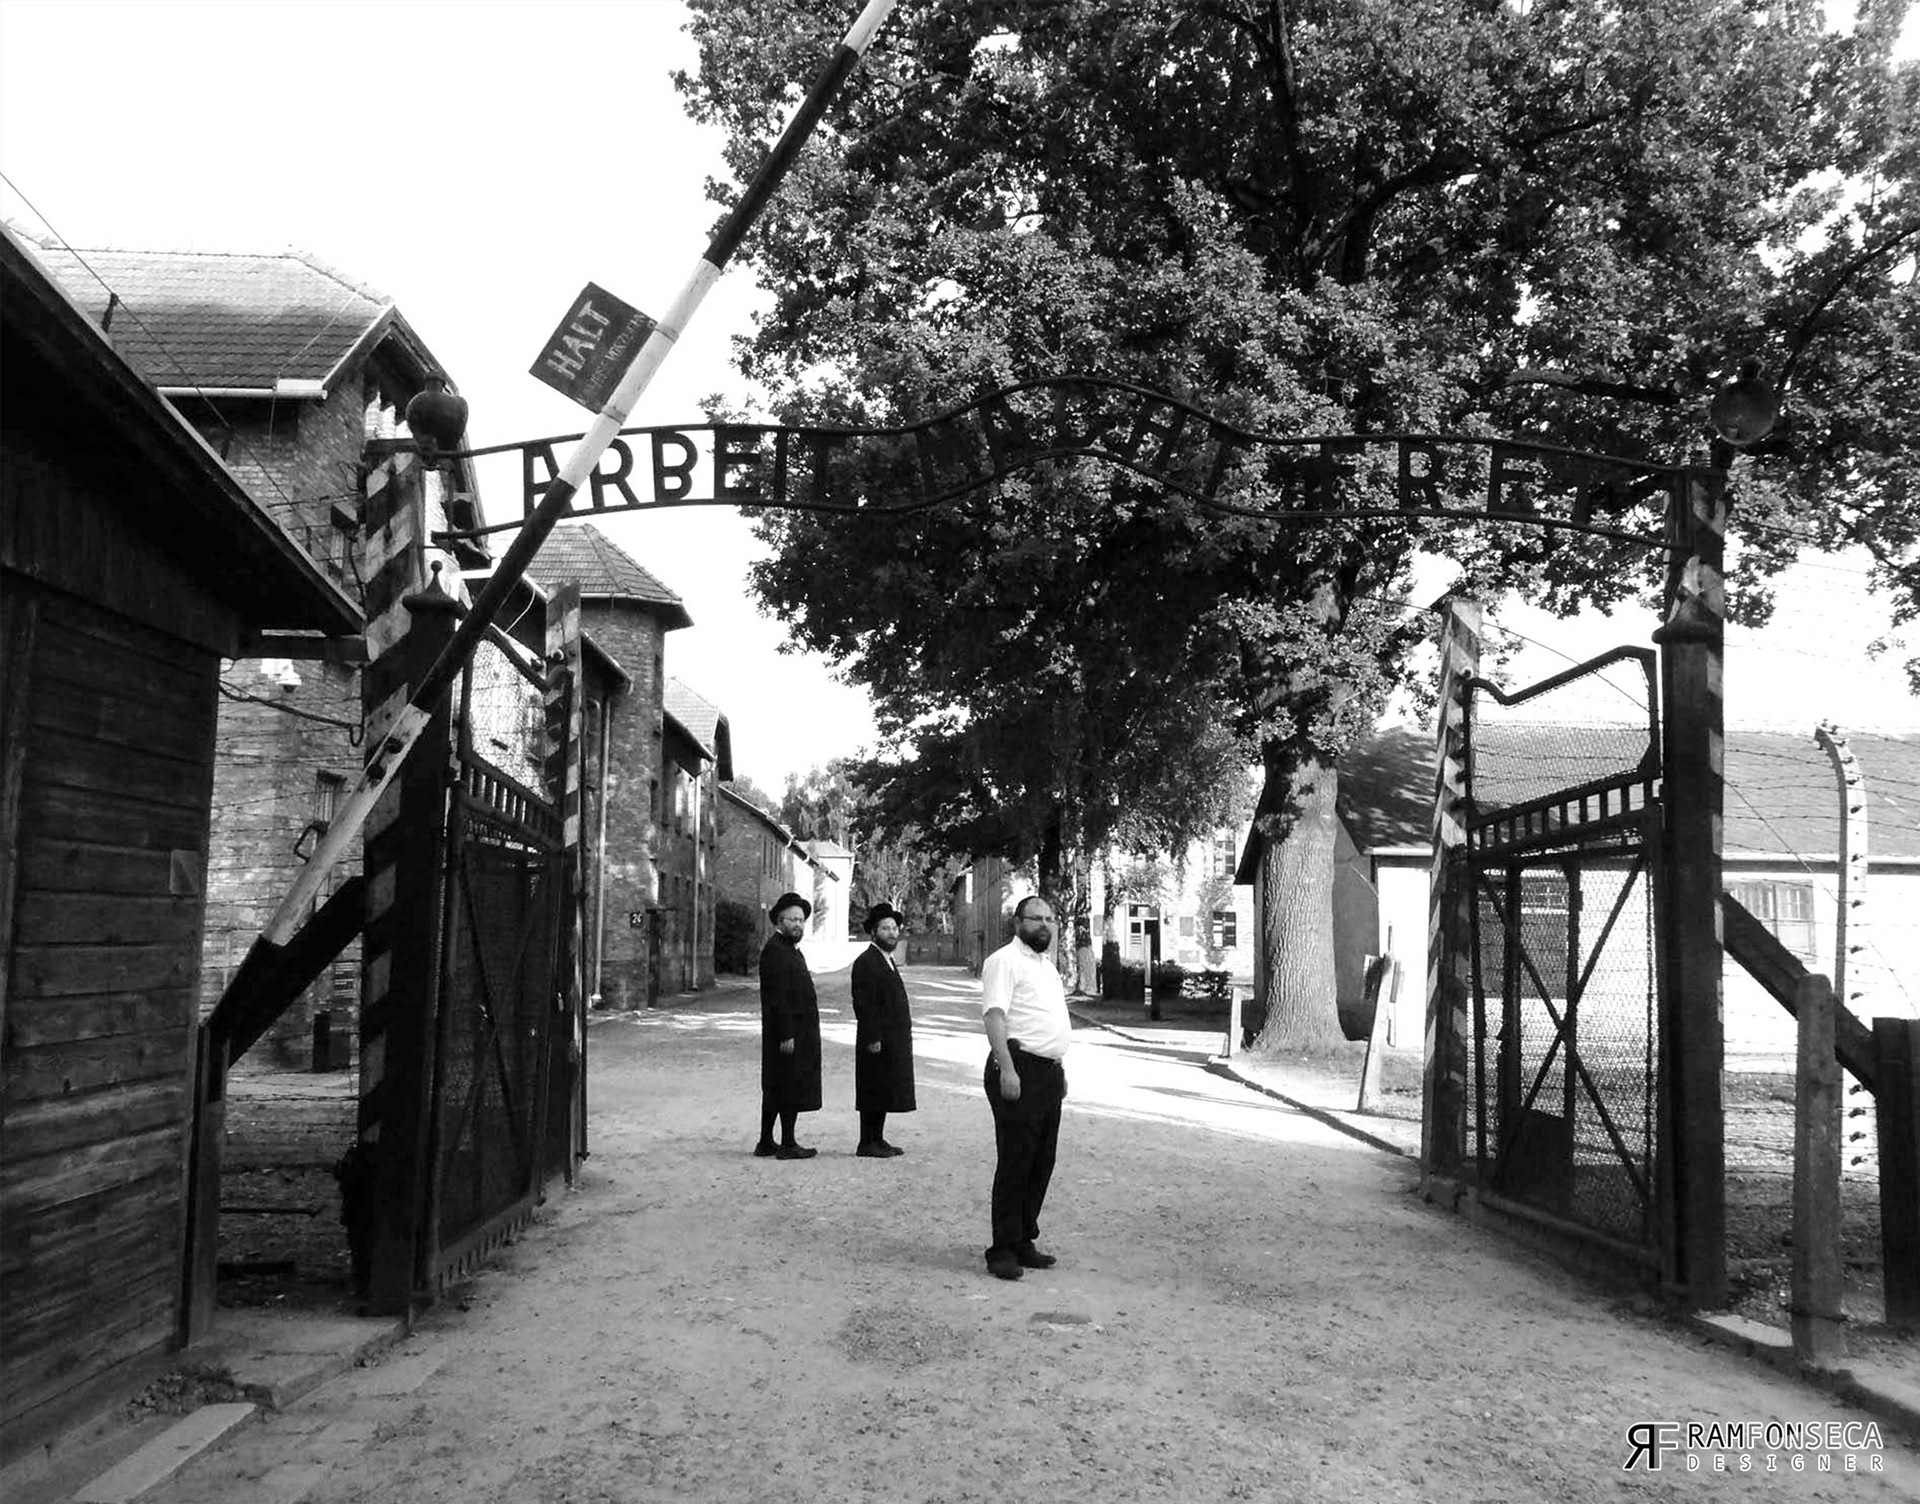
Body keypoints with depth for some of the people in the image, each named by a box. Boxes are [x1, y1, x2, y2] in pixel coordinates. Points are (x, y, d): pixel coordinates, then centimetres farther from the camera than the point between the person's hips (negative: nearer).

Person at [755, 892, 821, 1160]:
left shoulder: (791, 949, 16)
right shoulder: (775, 949, -16)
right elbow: (777, 997, -21)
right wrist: (786, 1035, -24)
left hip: (796, 1031, 10)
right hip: (789, 1032, -10)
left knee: (775, 1088, 13)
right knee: (791, 1087, -4)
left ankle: (766, 1143, 19)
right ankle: (787, 1145, 2)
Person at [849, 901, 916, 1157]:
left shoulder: (889, 961, 17)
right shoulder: (865, 962, -12)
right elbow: (863, 1004, -18)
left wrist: (904, 1036, 16)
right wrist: (873, 1039, -21)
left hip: (894, 1043, 9)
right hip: (877, 1043, -9)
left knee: (884, 1094, 12)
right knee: (874, 1094, -4)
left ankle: (878, 1140, 18)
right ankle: (867, 1144, 2)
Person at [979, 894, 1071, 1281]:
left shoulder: (1046, 965, 21)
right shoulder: (1005, 961, -8)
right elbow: (994, 1015, -18)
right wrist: (1006, 1069, -26)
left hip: (1049, 1072, 9)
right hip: (1019, 1071, -9)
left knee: (1041, 1164, 11)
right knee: (1015, 1162, -7)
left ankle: (1023, 1242, 21)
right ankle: (1003, 1251, 0)